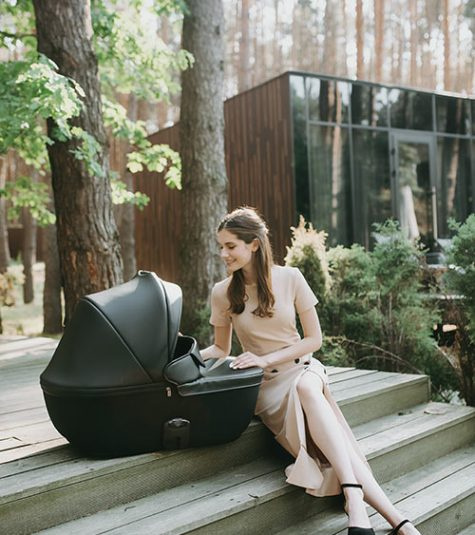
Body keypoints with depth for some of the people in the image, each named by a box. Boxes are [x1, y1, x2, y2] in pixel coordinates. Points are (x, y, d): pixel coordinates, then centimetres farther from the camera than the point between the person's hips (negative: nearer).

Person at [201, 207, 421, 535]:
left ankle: (355, 501, -43)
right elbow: (221, 349, 10)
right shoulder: (223, 293, -3)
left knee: (306, 388, -40)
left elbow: (314, 339, -3)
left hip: (302, 367, 0)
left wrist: (265, 358, -16)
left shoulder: (289, 278, -6)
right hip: (266, 384, 0)